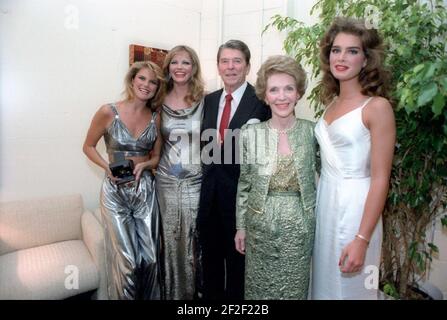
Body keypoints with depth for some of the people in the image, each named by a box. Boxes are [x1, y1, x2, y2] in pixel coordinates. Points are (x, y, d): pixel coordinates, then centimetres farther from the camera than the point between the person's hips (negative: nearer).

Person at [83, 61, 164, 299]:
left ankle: (150, 296, 33)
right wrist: (108, 167, -13)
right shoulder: (108, 112, -7)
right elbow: (88, 147, 4)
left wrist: (143, 165, -11)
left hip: (145, 189, 3)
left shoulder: (156, 117, 2)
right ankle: (123, 296, 28)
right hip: (115, 191, -2)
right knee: (124, 259, 1)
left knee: (150, 256, 8)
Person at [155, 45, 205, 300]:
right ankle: (172, 291, 31)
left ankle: (192, 290, 29)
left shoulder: (204, 101, -2)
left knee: (193, 239, 7)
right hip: (166, 181, 2)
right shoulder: (160, 101, 3)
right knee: (171, 239, 12)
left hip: (195, 181, -1)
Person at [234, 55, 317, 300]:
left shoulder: (311, 132, -6)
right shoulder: (250, 133, -6)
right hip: (259, 224, 0)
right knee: (258, 288, 15)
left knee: (293, 288, 14)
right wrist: (241, 226, 5)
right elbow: (244, 184, 2)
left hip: (299, 226, 0)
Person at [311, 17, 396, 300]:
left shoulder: (377, 106, -13)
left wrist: (362, 239, -19)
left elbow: (380, 180, -16)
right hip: (324, 202, 6)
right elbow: (330, 161, 10)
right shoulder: (332, 102, 7)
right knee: (324, 283, 20)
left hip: (355, 207, -6)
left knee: (348, 288, 13)